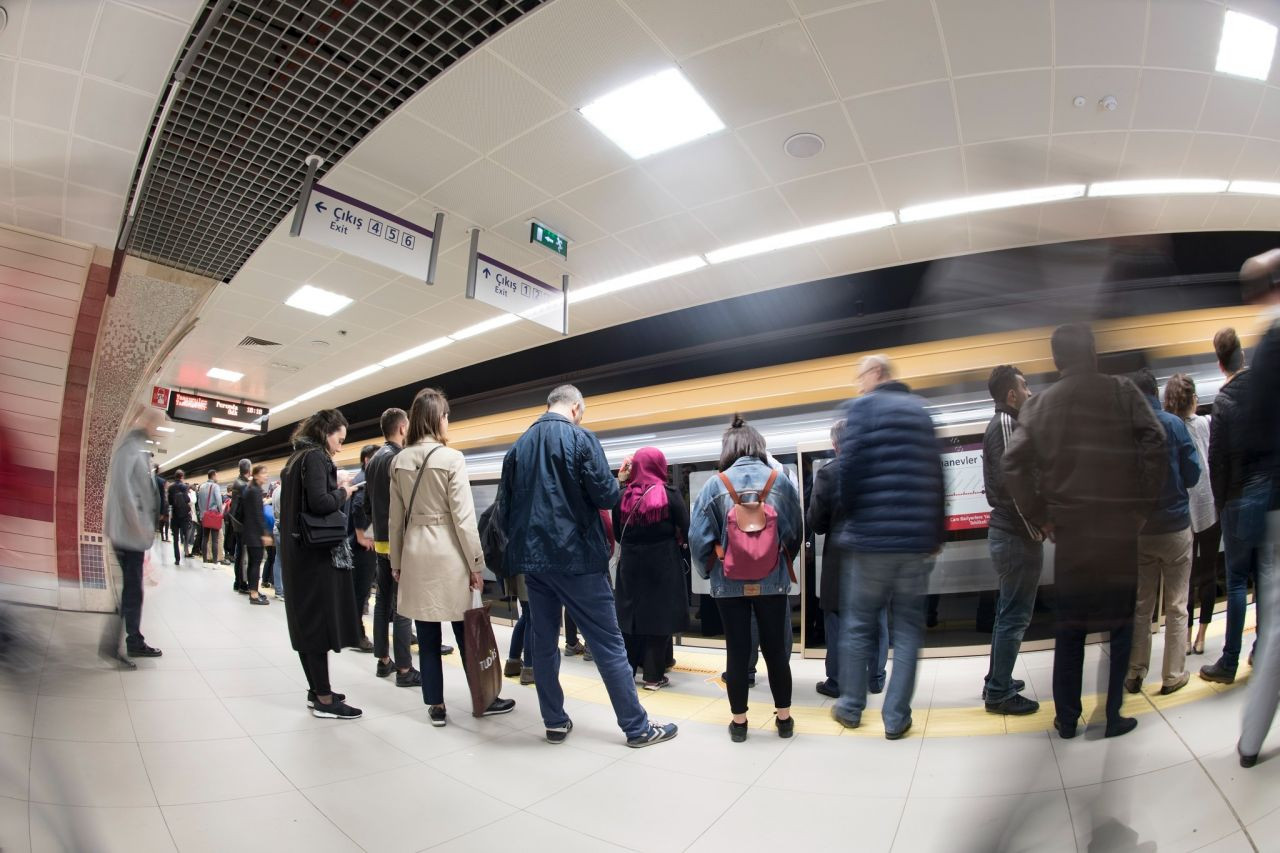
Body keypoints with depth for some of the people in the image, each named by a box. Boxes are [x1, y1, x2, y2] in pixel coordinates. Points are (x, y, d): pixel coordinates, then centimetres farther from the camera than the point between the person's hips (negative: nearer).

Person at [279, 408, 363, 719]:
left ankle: (316, 690, 24)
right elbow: (320, 502, -25)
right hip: (317, 553, -10)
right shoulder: (316, 457, -13)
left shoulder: (297, 458, 16)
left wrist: (336, 494, 9)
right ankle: (325, 700, 4)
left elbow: (301, 503, 16)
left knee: (306, 622, 13)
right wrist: (343, 493, -7)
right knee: (320, 623, -4)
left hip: (298, 553, 10)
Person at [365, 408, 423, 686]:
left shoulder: (373, 459, 11)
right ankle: (404, 669, 0)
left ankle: (383, 660, 23)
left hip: (381, 540, 9)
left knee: (383, 601, 14)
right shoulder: (398, 458, -16)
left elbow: (367, 502, 16)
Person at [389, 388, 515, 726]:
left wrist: (396, 561, 17)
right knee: (466, 631, 7)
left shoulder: (399, 461, 5)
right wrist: (477, 563, -7)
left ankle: (436, 706, 18)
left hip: (414, 553, 5)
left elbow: (395, 517, 9)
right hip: (447, 553, -4)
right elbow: (463, 516, -12)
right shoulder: (451, 458, -11)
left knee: (427, 636, 10)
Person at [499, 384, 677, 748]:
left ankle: (555, 723, 22)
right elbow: (607, 496, -12)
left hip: (533, 557, 6)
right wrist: (610, 483, 9)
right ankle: (637, 727, 11)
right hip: (576, 556, -5)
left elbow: (504, 507, 9)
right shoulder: (581, 439, -9)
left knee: (543, 642, 14)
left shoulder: (518, 447, 7)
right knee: (608, 643, 3)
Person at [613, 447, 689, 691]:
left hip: (630, 564, 3)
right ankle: (653, 675, 12)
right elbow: (686, 531, -9)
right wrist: (673, 542, 10)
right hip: (663, 564, -3)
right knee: (659, 615, 6)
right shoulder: (669, 495, -9)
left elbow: (617, 532, 6)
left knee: (629, 614, 13)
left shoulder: (623, 496, 0)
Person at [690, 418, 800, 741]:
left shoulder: (715, 485, -8)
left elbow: (698, 536, -7)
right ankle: (784, 718, 26)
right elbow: (795, 533, 2)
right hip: (772, 582, 1)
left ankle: (739, 722, 20)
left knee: (736, 650, 9)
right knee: (776, 649, 13)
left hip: (729, 583, -1)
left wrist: (708, 570, 10)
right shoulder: (781, 482, -4)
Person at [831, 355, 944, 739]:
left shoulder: (861, 407, -2)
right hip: (917, 538, 4)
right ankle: (896, 717, 11)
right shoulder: (920, 410, 13)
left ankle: (851, 707, 21)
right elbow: (937, 475, 10)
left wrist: (850, 514, 3)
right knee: (908, 627, 10)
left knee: (857, 625, 10)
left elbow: (850, 466, -13)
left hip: (871, 536, -4)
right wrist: (936, 532, 14)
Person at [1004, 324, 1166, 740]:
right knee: (1119, 625, 12)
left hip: (1068, 529, 2)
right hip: (1119, 526, -1)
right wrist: (1144, 504, -1)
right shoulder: (1121, 391, -1)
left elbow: (1014, 463, -5)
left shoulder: (1039, 404, 3)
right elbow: (1154, 444, -11)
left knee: (1069, 628, 12)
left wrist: (1039, 516, 3)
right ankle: (1112, 716, 18)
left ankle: (1066, 718, 20)